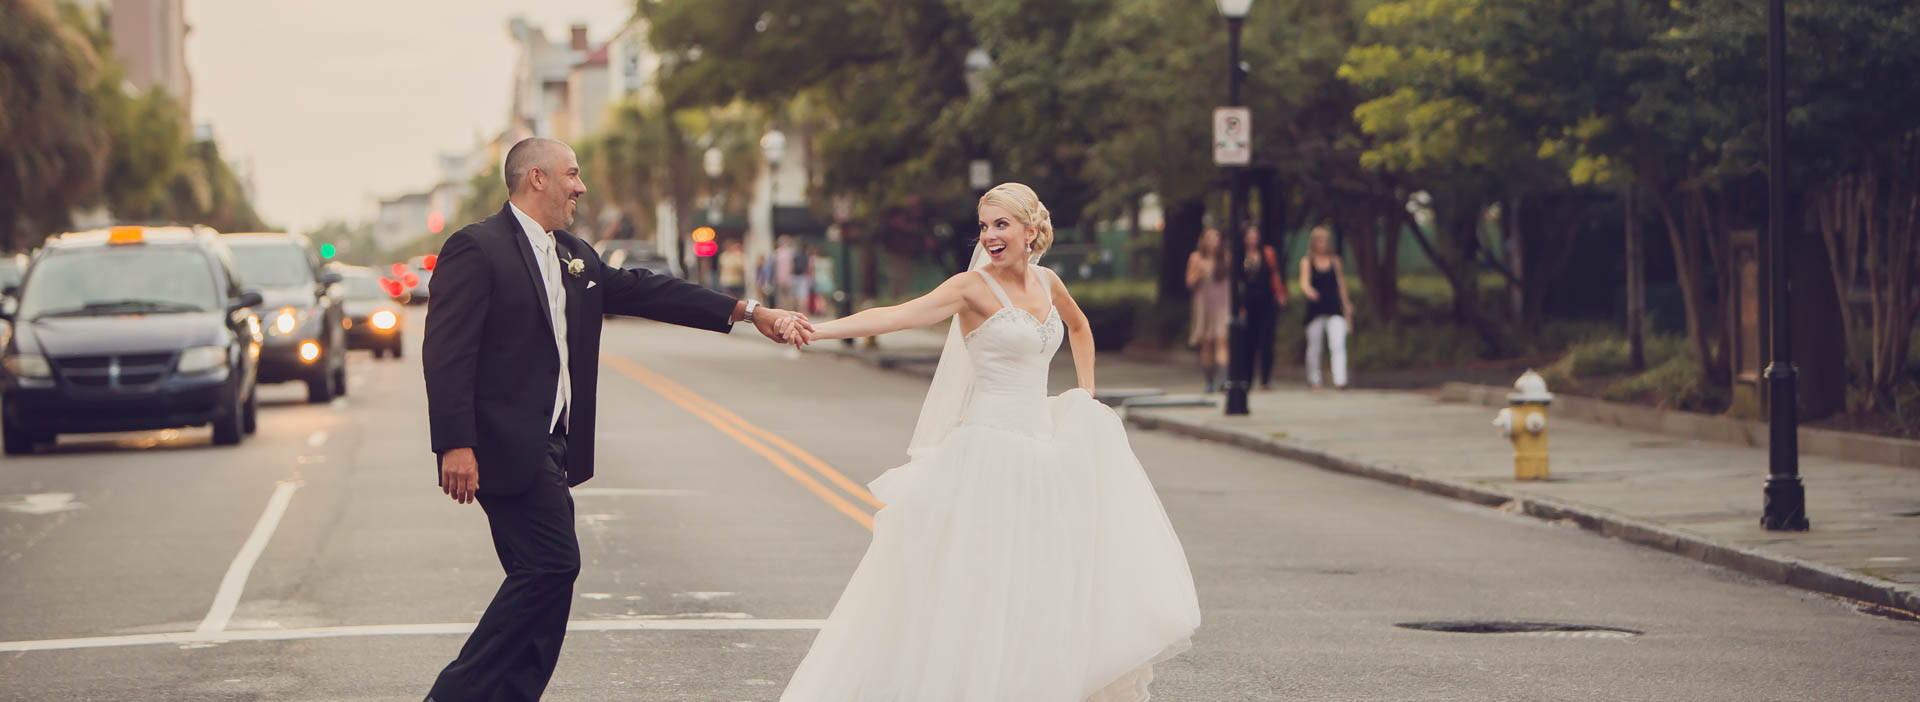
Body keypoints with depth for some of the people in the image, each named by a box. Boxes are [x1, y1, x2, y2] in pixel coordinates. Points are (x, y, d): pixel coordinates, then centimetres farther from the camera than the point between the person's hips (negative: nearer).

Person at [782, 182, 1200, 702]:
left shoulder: (1047, 283, 9)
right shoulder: (974, 288, -9)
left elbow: (1079, 327, 32)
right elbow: (895, 316, -22)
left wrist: (1087, 396, 22)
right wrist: (813, 330, -35)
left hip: (1043, 451, 7)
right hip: (991, 450, -7)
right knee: (976, 592, -8)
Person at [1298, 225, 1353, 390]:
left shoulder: (1335, 261, 9)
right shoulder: (1307, 262, 2)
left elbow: (1341, 282, 17)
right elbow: (1304, 282, -9)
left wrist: (1346, 304, 20)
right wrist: (1309, 291, -32)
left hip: (1334, 309, 1)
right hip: (1315, 309, -1)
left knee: (1338, 344, -14)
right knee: (1314, 347, 7)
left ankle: (1340, 380, -21)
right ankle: (1314, 379, 24)